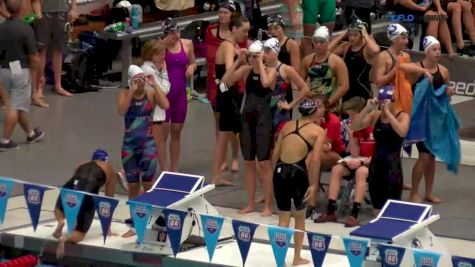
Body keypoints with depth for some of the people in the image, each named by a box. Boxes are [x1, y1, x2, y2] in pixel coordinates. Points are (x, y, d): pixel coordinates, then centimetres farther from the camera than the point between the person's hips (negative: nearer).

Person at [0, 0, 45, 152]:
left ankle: (30, 134, 31)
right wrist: (37, 74, 3)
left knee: (20, 105, 18)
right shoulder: (26, 29, -15)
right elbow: (33, 57, -12)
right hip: (20, 70, -6)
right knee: (15, 107, -1)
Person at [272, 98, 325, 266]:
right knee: (300, 217, 18)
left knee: (283, 219, 13)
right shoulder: (318, 131, 4)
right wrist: (313, 185, -8)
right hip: (297, 172, -3)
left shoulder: (287, 126, 16)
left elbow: (275, 154, 12)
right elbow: (315, 159, -9)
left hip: (280, 171, 3)